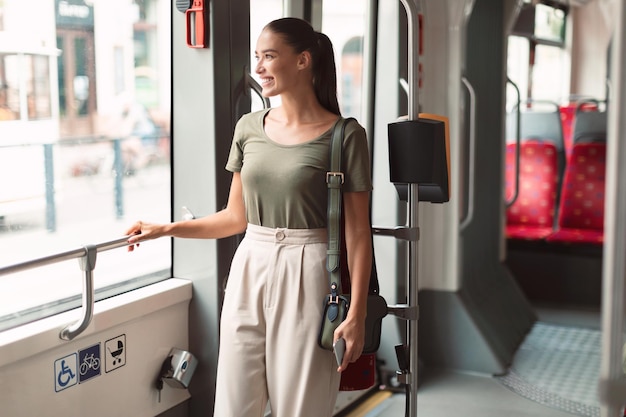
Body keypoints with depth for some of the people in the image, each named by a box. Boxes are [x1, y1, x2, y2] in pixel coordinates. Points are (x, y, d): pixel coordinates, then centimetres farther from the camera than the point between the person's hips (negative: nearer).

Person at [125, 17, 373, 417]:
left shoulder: (344, 135, -7)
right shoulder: (249, 127, 8)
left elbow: (358, 232, -7)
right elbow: (236, 217, 14)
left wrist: (357, 315, -12)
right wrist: (166, 229, 9)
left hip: (307, 275, -4)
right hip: (250, 269, 5)